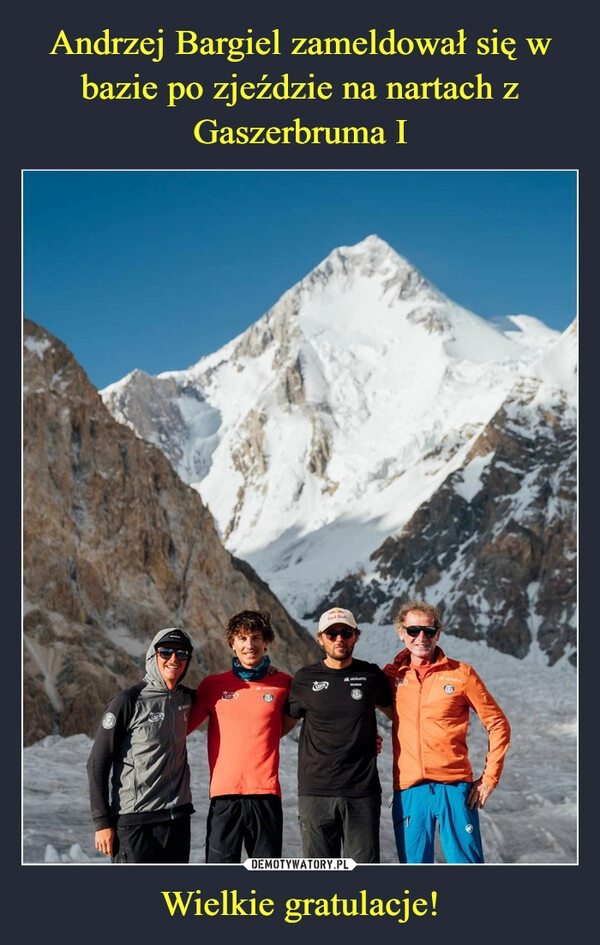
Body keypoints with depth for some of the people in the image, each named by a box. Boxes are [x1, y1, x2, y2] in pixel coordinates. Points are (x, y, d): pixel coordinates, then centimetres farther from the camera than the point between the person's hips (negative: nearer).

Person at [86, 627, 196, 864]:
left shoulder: (187, 698, 8)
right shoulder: (128, 701, -8)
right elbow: (97, 763, -7)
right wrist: (102, 822, -11)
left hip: (178, 818, 6)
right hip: (135, 823, -6)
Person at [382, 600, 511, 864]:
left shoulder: (461, 674, 1)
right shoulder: (391, 675, 6)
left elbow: (497, 724, 5)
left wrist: (490, 777, 0)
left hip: (455, 787, -2)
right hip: (408, 791, 2)